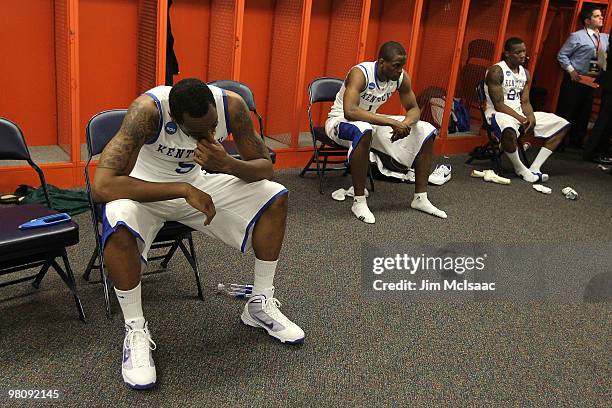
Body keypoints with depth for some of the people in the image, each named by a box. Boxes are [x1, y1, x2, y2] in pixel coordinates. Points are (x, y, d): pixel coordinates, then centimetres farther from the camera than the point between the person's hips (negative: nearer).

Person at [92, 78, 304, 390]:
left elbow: (265, 167, -12)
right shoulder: (148, 109, -33)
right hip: (147, 190, -4)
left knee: (275, 197, -11)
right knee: (118, 226, -38)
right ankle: (136, 331, -13)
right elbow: (102, 186, -40)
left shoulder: (231, 105, -21)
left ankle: (260, 305, 4)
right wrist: (184, 190, -40)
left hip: (197, 183, 4)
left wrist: (227, 164, -34)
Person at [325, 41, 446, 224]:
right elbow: (350, 111, -42)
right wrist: (392, 122, -44)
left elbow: (414, 109, 0)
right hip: (340, 121, -7)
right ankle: (359, 202, -31)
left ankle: (420, 198, 3)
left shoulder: (402, 77, -9)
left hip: (372, 120, 7)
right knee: (363, 130, -44)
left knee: (427, 131, -3)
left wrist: (405, 123, -26)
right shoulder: (360, 73, -29)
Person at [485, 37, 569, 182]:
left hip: (520, 112, 8)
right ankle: (520, 170, -17)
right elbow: (499, 105, -17)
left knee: (562, 124, 2)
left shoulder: (525, 73, 12)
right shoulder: (496, 71, -12)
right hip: (498, 113, -8)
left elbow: (525, 102, 9)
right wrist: (522, 120, -21)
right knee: (509, 129, -45)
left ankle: (534, 168, -8)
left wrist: (531, 117, -13)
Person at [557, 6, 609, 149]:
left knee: (584, 112, 12)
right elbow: (562, 55, -7)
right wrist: (571, 71, -14)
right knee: (566, 110, -3)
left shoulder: (605, 38, 11)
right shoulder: (577, 36, -6)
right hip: (575, 79, -6)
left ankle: (576, 141, 24)